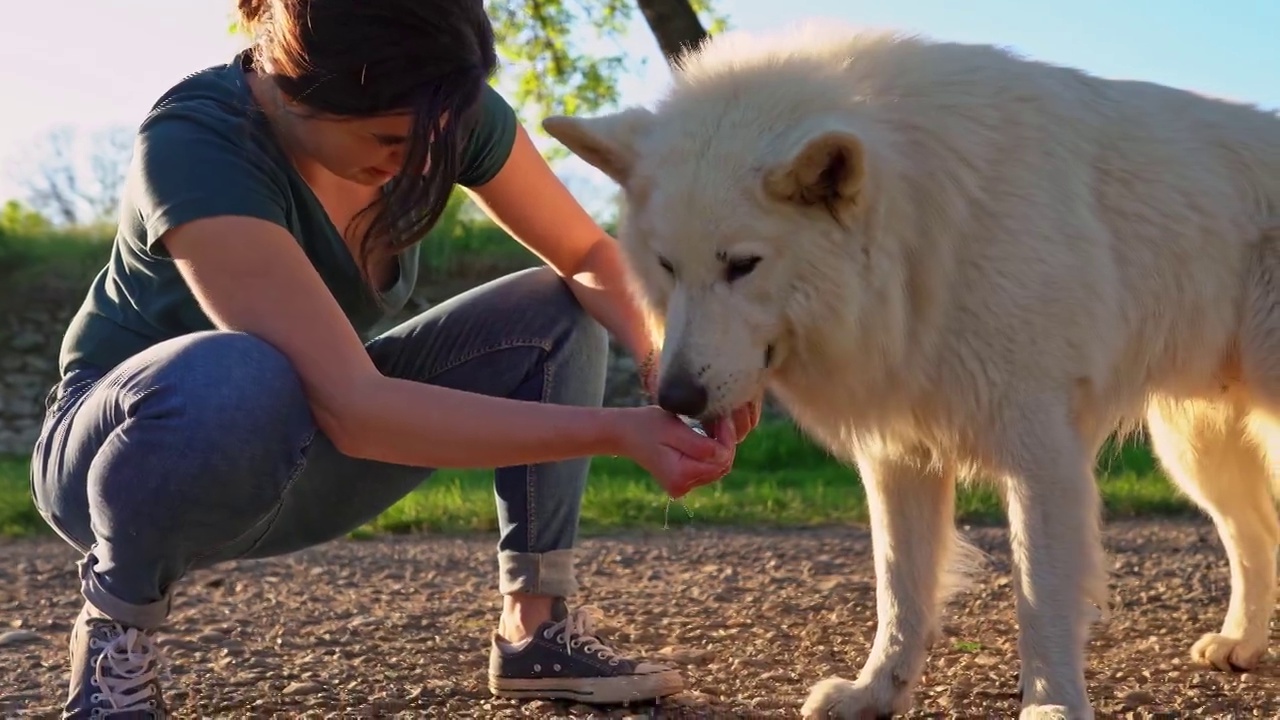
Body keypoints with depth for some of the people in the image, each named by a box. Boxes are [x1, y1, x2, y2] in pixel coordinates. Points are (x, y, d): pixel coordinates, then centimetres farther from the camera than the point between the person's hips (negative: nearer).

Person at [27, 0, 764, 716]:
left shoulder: (441, 110, -16)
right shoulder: (197, 144, -34)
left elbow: (588, 256, -7)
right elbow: (353, 408, -41)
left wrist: (665, 357, -28)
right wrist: (616, 431, -42)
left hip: (301, 454, 6)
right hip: (123, 446, -6)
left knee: (557, 315, -9)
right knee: (239, 381, -41)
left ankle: (538, 628, -6)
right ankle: (116, 629, -13)